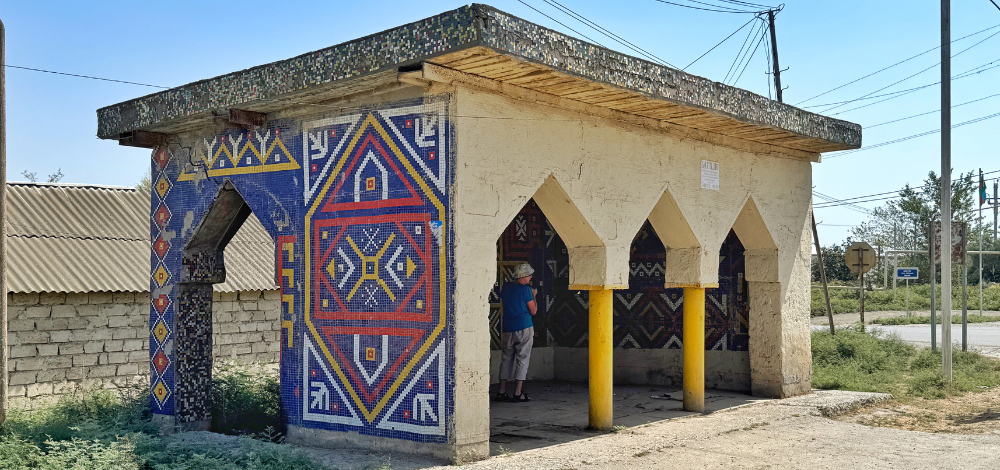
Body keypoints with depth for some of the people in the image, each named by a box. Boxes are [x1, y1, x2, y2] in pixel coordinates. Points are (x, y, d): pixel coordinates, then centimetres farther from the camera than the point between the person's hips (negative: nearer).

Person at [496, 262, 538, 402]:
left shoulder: (506, 287, 8)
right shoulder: (526, 289, -8)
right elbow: (533, 311, -4)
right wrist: (533, 295, 11)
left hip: (507, 328, 5)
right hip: (524, 328, -5)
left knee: (506, 359, 10)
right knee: (522, 359, 0)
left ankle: (502, 392, 8)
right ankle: (518, 393, -3)